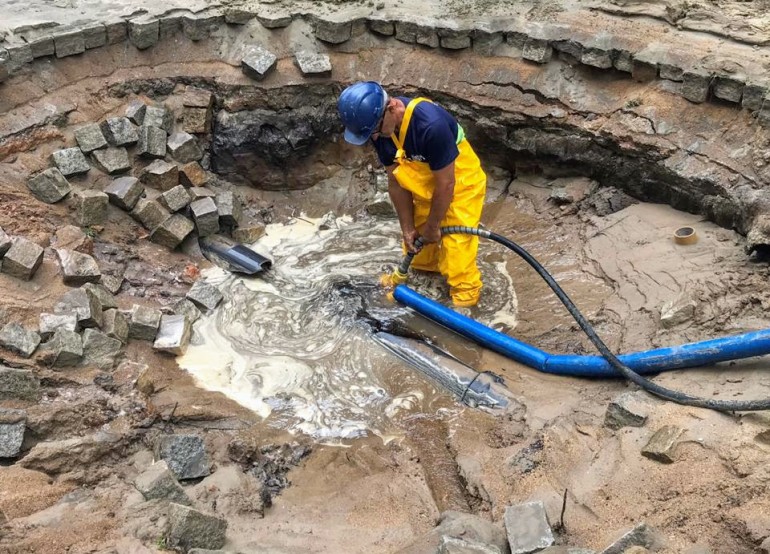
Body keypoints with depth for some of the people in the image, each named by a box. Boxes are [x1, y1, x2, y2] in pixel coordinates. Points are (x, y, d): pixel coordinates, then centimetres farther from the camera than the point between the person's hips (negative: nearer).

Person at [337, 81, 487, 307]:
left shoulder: (431, 125, -39)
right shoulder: (381, 128, -16)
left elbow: (446, 184, -28)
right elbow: (396, 182, -7)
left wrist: (432, 226, -15)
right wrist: (407, 228, -5)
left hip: (460, 185, -7)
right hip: (426, 186, 7)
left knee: (454, 248, -6)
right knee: (417, 239, 21)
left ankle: (464, 302, 12)